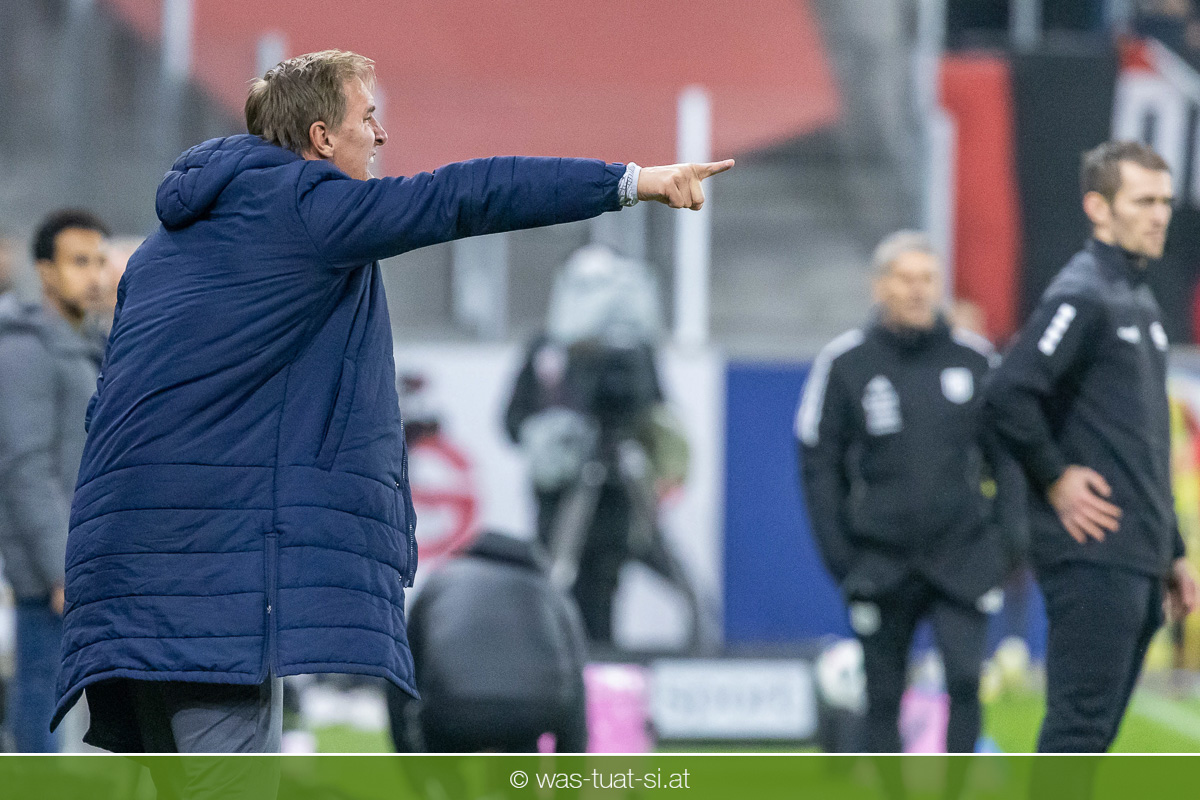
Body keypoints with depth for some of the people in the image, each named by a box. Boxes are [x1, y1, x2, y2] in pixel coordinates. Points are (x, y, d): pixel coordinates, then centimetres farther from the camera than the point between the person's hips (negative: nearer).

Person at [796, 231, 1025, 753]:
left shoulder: (974, 358, 5)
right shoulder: (844, 363, 0)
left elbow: (1006, 454, 13)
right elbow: (819, 464, 3)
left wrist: (1007, 534, 3)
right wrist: (838, 553, -4)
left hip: (962, 557, 0)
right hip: (880, 565, 0)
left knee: (966, 679, -14)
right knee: (884, 695, 5)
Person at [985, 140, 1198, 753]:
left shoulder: (1141, 301, 19)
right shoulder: (1082, 296, -11)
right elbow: (1009, 394, -23)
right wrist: (1056, 478, -13)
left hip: (1138, 562, 9)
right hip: (1093, 558, -9)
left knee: (1094, 729, 10)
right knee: (1080, 723, -10)